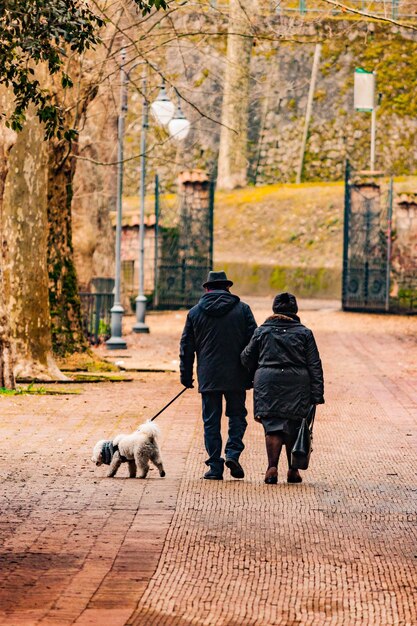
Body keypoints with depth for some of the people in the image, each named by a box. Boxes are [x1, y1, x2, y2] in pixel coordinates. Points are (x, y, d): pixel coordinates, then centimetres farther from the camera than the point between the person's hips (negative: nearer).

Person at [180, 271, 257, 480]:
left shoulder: (195, 312, 5)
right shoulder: (242, 309, 2)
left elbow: (186, 347, 7)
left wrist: (186, 376, 13)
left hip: (208, 376, 0)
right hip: (236, 376, 0)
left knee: (211, 420, 5)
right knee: (237, 415, 14)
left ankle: (215, 467, 4)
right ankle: (233, 453, -5)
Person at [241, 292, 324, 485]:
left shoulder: (262, 331, 6)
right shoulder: (304, 333, 5)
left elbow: (247, 358, 13)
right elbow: (314, 366, 2)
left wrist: (256, 372, 34)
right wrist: (316, 395, 3)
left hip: (268, 385, 0)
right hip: (297, 387, 0)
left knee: (273, 427, -3)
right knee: (294, 428, 10)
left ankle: (272, 467, -19)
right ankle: (293, 471, 15)